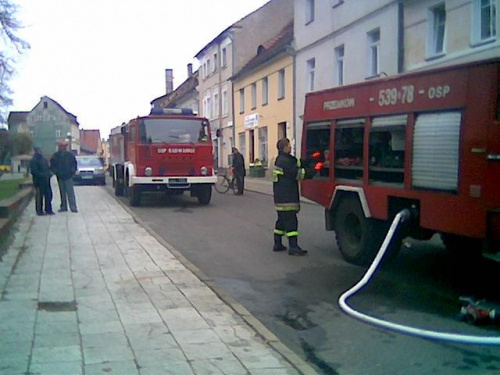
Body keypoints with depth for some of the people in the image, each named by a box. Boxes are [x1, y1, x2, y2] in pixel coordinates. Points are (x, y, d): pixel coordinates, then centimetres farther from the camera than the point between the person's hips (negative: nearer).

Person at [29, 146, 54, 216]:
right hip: (39, 181, -7)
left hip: (46, 181, 7)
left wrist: (49, 173, 2)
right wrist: (43, 175, -21)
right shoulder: (33, 160, -8)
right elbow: (34, 171, -16)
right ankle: (39, 211, 6)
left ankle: (48, 210, 17)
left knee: (48, 195, 7)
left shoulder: (43, 159, 17)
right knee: (39, 196, -2)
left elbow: (48, 168, 23)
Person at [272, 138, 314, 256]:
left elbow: (298, 164, 14)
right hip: (286, 197, -11)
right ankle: (293, 247, -12)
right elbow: (297, 173, -19)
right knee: (291, 221, -11)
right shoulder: (284, 161, -15)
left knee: (282, 220, 16)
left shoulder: (281, 159, 18)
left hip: (281, 197, 11)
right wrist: (314, 171, -15)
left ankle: (277, 244, 21)